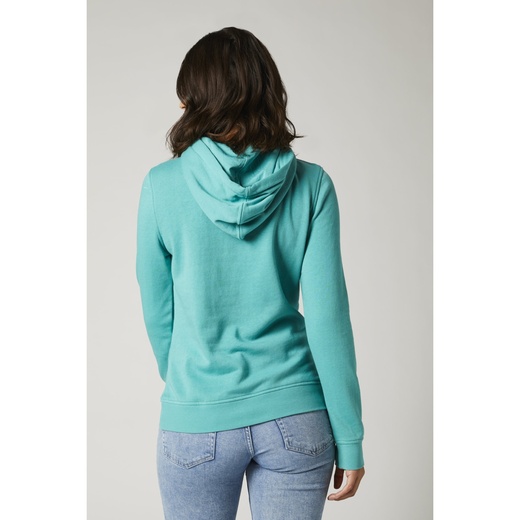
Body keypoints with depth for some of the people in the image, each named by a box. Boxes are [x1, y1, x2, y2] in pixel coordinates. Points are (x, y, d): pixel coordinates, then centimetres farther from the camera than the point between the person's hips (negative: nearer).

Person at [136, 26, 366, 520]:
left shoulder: (162, 185, -8)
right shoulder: (311, 185, -6)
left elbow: (157, 313, 2)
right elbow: (327, 317, -9)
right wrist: (349, 438, -1)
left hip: (195, 423, -1)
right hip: (295, 417, 1)